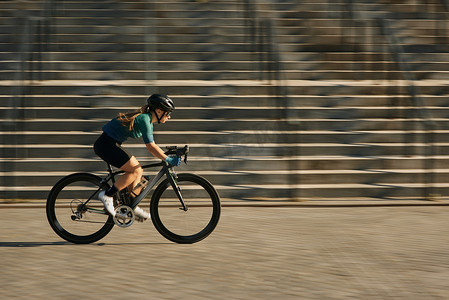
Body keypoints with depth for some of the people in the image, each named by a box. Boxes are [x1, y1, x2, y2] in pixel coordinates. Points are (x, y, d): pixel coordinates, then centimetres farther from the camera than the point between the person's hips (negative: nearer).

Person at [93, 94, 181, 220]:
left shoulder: (148, 120, 12)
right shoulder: (144, 119, -18)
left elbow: (152, 145, 19)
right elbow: (150, 147, -23)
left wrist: (168, 155, 10)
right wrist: (168, 159, -20)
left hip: (110, 144, 10)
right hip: (106, 145, -10)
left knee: (139, 171, 10)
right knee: (135, 170, -12)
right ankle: (107, 195, -8)